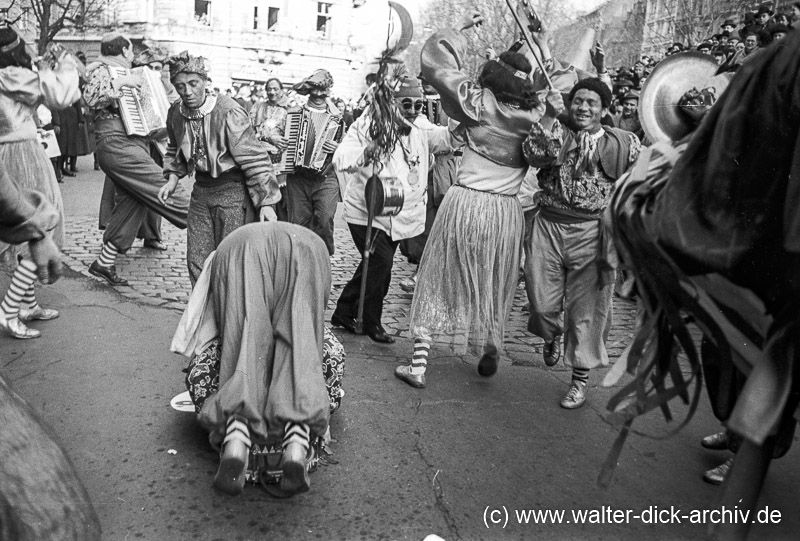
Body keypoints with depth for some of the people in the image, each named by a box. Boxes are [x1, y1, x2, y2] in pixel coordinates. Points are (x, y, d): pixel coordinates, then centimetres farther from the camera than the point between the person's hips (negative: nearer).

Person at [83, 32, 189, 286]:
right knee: (160, 185, -16)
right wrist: (120, 82, -20)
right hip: (117, 143, -10)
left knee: (132, 203, 7)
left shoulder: (119, 73, 26)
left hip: (135, 142, 10)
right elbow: (90, 96, -22)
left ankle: (104, 263, 13)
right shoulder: (102, 71, -1)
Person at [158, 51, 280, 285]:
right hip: (201, 189, 6)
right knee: (196, 262, 9)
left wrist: (266, 202, -22)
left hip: (233, 189, -6)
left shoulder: (229, 112, -19)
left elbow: (254, 158, -19)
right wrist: (172, 178, 8)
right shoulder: (176, 113, 1)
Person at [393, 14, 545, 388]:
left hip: (465, 202, -2)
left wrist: (461, 28, 12)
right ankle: (490, 351, 32)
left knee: (438, 282, 7)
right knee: (495, 287, 21)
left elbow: (435, 61, 1)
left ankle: (418, 366, 8)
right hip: (506, 211, 3)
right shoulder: (535, 116, 1)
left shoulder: (478, 102, -5)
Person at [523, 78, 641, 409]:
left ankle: (580, 379, 21)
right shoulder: (556, 134, 7)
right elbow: (536, 155, -14)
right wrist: (549, 117, -15)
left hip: (592, 233, -1)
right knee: (542, 304, 3)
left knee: (586, 311, 4)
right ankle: (552, 336, 41)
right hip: (549, 226, 1)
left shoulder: (623, 144, 5)